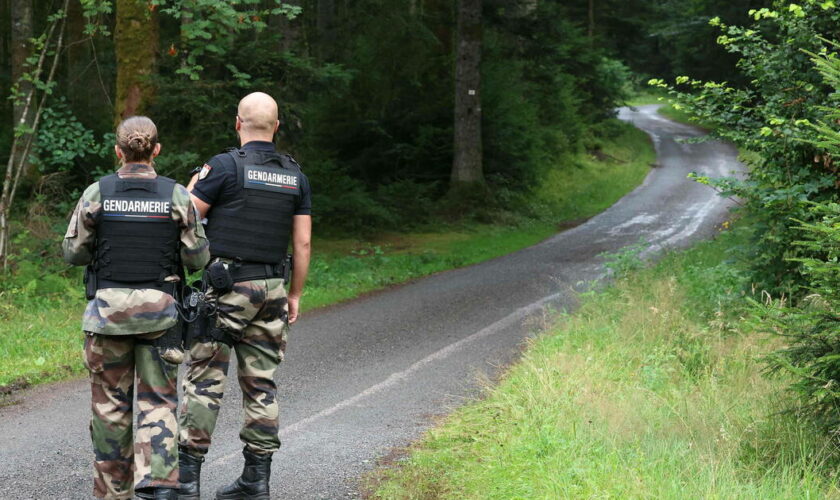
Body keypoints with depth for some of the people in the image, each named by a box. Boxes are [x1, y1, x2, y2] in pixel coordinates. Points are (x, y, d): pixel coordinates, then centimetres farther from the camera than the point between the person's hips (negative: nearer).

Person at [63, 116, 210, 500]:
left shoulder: (97, 194, -4)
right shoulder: (177, 196, -4)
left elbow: (73, 252, 2)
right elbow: (197, 258, -2)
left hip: (107, 308, 0)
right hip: (159, 310, 0)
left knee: (110, 403, 10)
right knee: (157, 401, 4)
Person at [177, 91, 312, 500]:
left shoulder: (224, 166, -8)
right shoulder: (295, 175, 8)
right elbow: (303, 242, 8)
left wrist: (193, 186, 11)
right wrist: (295, 295, 16)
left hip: (227, 287, -5)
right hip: (271, 289, 5)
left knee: (205, 380, -3)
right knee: (261, 383, 8)